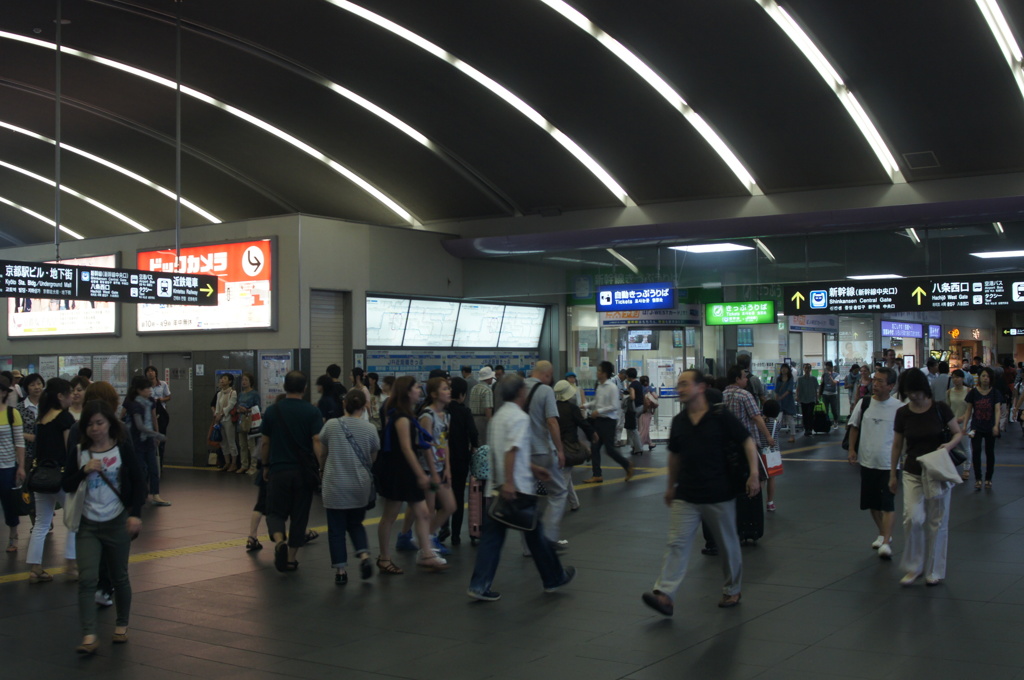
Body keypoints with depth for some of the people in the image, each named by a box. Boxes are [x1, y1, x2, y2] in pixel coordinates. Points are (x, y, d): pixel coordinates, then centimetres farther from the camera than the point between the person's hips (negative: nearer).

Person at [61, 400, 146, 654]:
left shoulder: (123, 451, -4)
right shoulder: (79, 453, 2)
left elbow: (139, 483, -5)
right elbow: (66, 485, 1)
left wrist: (135, 514, -15)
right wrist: (84, 471, -17)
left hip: (117, 523, -1)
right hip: (87, 525, 1)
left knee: (119, 577, 11)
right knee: (87, 579, -9)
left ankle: (122, 625, 30)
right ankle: (89, 636, -11)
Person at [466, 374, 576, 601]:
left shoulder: (499, 416, 15)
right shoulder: (520, 417, -13)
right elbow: (512, 451, -24)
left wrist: (534, 468, 27)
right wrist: (509, 482, -28)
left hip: (498, 487, 8)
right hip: (518, 488, -8)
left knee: (492, 536, 5)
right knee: (535, 534, 8)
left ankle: (479, 585, 0)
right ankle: (553, 578, 24)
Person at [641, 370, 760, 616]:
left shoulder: (721, 416, -8)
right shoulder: (678, 421, 6)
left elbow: (747, 442, -6)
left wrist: (753, 473, -15)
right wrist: (671, 486, 23)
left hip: (719, 495, -3)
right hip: (686, 495, 3)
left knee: (728, 545, 12)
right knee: (677, 543, -7)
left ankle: (732, 591, 30)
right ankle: (664, 594, -13)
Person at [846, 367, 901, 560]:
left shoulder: (898, 407, -8)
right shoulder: (864, 403, 0)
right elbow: (854, 426, 10)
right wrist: (851, 449, 1)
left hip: (889, 463, -4)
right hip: (867, 461, 4)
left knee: (888, 503, -8)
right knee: (872, 502, 14)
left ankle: (886, 543, -7)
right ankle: (882, 534, 32)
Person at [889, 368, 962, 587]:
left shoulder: (940, 408, -8)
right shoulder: (903, 413, -2)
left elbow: (958, 432, 2)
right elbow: (897, 445, 7)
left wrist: (950, 444, -20)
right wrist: (892, 474, 10)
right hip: (912, 474, 1)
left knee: (937, 522, 5)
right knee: (913, 518, -13)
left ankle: (935, 571, 19)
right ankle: (913, 567, 4)